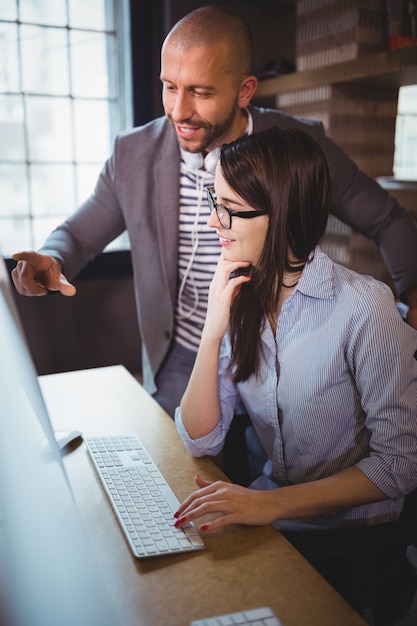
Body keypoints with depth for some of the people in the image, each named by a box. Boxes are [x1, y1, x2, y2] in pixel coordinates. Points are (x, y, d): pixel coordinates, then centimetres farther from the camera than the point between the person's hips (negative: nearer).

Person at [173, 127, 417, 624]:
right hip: (269, 516, 5)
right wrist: (213, 332, -19)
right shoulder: (240, 299, -3)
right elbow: (200, 441, -6)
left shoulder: (362, 307, -21)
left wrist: (275, 503, -27)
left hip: (353, 538, -5)